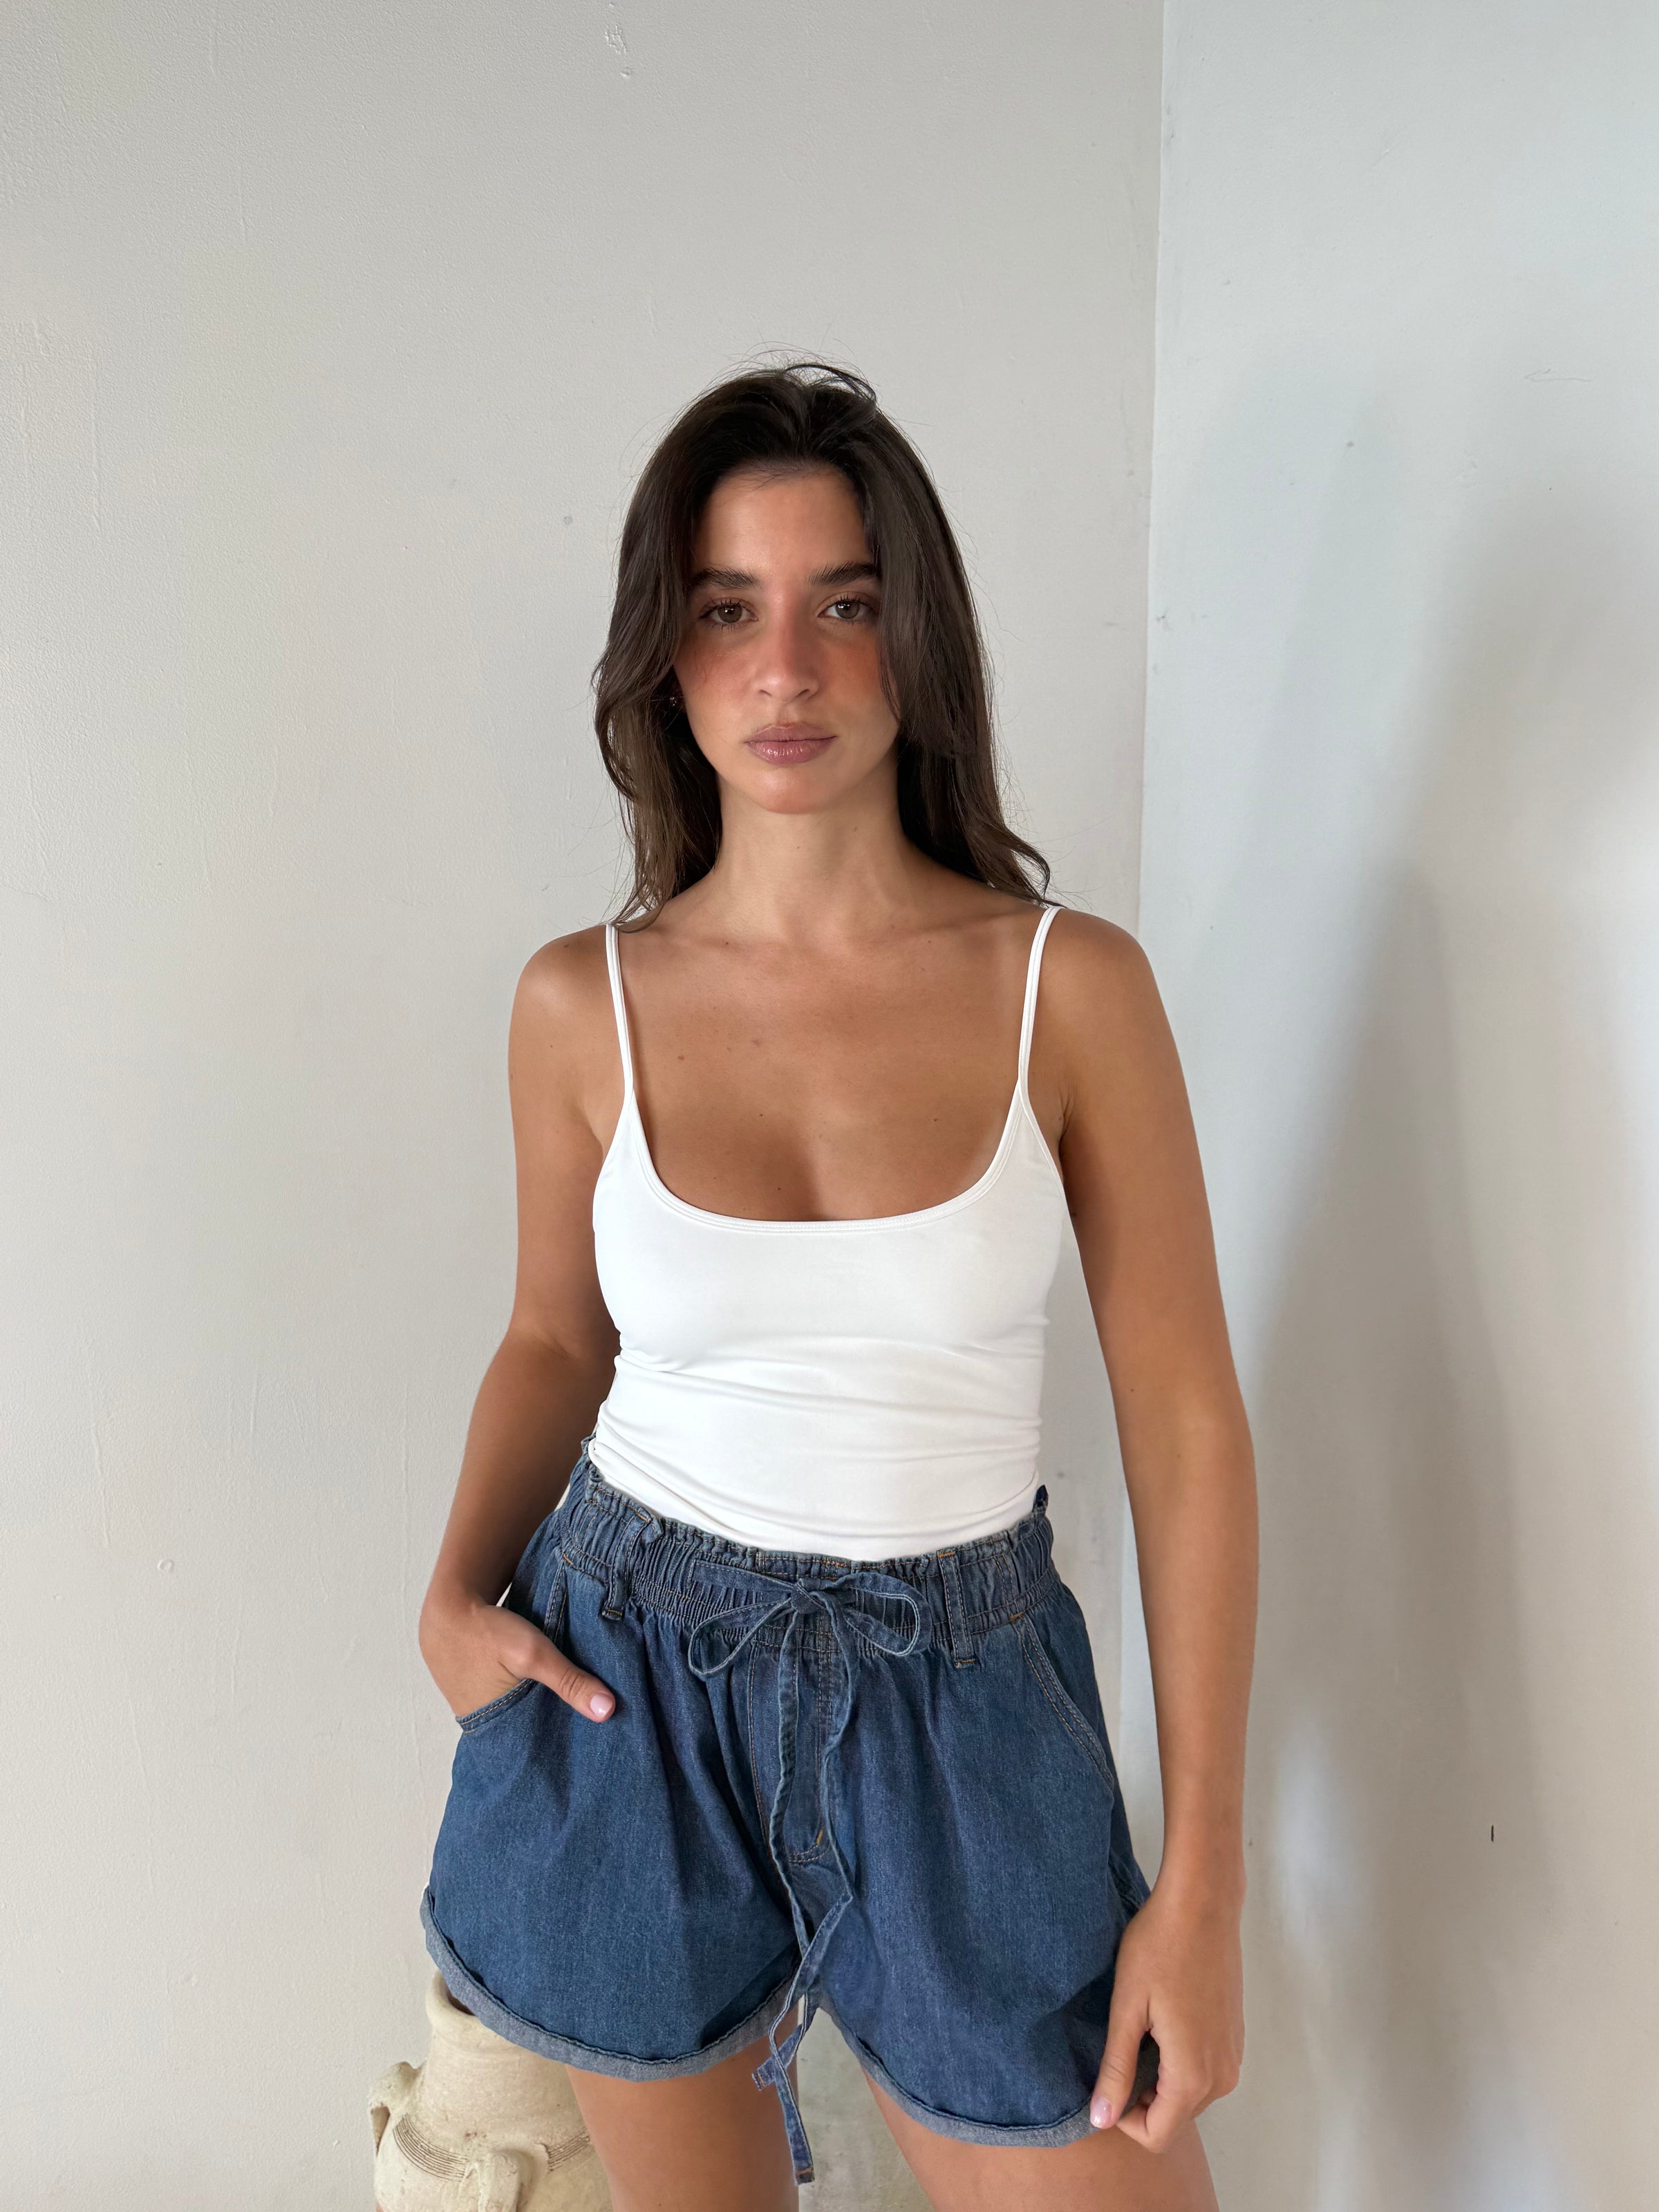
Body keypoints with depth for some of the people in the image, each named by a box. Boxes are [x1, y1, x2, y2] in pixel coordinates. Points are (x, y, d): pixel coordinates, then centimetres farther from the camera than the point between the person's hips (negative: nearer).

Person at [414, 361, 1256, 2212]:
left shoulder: (1069, 983, -10)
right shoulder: (585, 1003, -5)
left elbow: (1187, 1427, -7)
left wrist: (1204, 1879, -6)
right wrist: (459, 1591, -7)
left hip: (961, 1701, -1)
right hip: (634, 1689, 1)